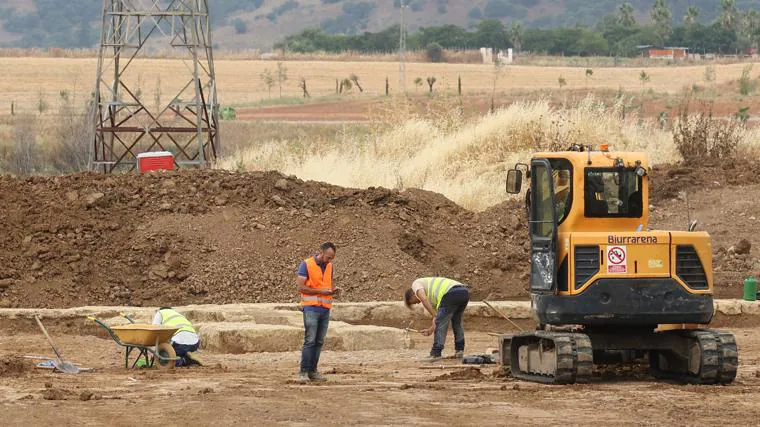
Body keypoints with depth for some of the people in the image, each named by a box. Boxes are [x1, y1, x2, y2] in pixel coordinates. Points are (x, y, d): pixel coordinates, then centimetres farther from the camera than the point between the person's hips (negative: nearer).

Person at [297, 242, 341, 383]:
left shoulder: (329, 266, 13)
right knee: (310, 341, -11)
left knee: (319, 342, 5)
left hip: (325, 308, 6)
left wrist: (334, 290, 1)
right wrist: (321, 291, -16)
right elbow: (301, 287, -10)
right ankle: (303, 372, -10)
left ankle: (313, 371, 8)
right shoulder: (306, 264, -6)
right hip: (311, 308, -6)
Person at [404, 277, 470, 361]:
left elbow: (424, 299, -5)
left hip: (451, 294, -9)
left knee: (440, 324, 0)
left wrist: (434, 316, -4)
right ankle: (459, 350, 28)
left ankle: (436, 353, 1)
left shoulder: (416, 284, 16)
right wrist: (431, 330, 35)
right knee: (456, 322, 27)